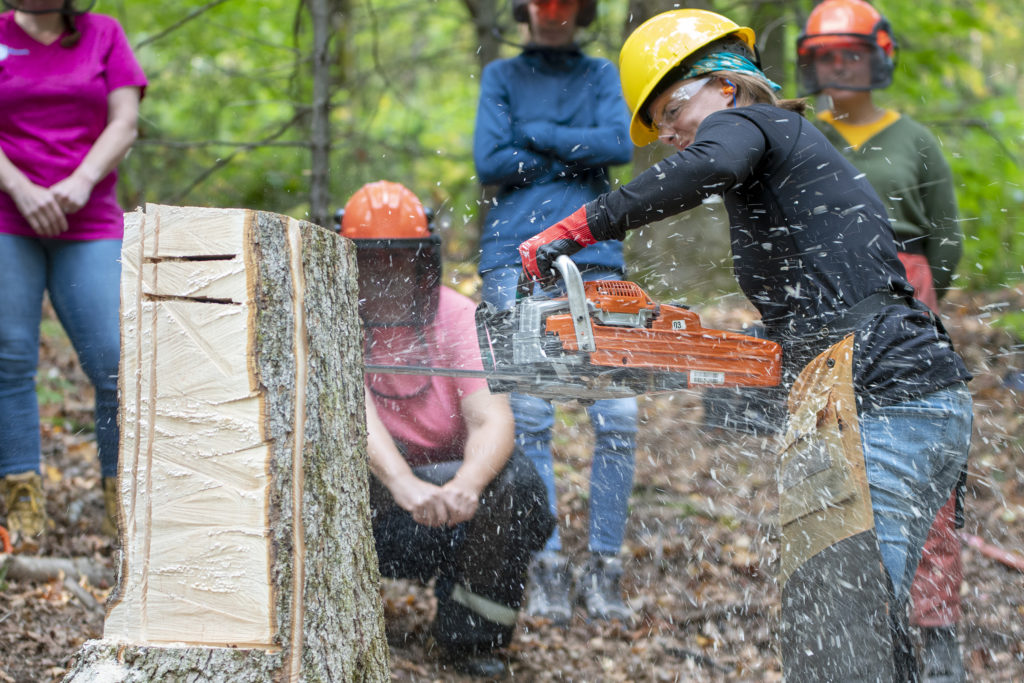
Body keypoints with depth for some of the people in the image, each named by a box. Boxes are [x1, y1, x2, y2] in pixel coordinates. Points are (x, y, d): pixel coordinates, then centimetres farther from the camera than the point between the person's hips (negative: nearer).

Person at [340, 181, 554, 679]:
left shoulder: (458, 318, -10)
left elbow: (493, 421, -24)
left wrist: (464, 486, -46)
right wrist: (405, 485, -48)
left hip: (446, 512, 1)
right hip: (359, 502, -1)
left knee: (515, 483, -28)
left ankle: (468, 637, -7)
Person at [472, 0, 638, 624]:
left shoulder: (601, 75, 18)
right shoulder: (502, 76, 15)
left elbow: (620, 145, -1)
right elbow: (490, 161, 0)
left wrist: (535, 134, -2)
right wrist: (576, 155, -1)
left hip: (594, 253, 1)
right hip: (518, 254, -1)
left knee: (618, 415, -8)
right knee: (529, 416, -8)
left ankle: (604, 568, 1)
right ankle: (549, 570, -3)